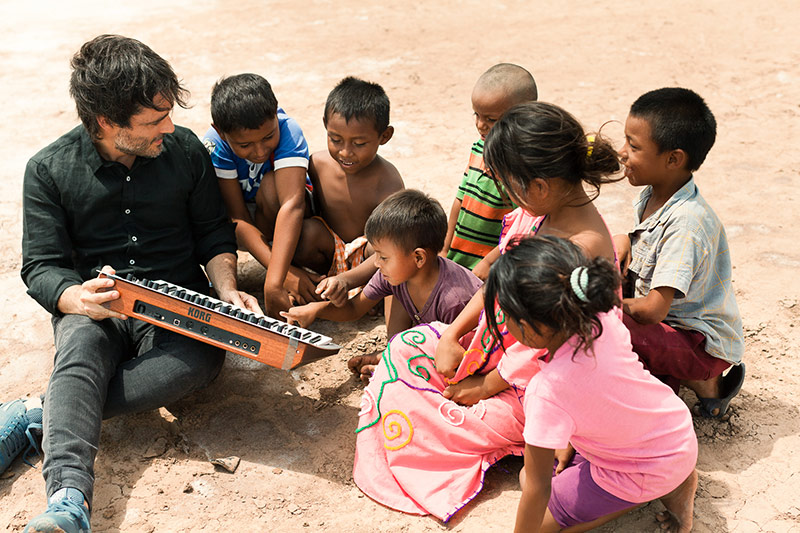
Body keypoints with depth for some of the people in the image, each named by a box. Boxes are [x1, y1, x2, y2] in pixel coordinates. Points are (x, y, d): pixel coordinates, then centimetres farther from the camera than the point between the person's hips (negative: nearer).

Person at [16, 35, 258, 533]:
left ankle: (40, 416, -28)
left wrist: (227, 290, -7)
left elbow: (214, 233, 12)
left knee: (202, 358, -33)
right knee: (79, 350, -36)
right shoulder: (49, 169, -1)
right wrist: (76, 298, -27)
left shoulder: (185, 149, 5)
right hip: (95, 309, -1)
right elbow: (42, 265, -3)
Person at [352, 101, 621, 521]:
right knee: (403, 348, 6)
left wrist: (486, 387, -13)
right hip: (500, 345, 9)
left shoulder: (583, 248, -34)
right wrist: (451, 335, -1)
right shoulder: (541, 212, -7)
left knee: (409, 415, -7)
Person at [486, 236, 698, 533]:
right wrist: (569, 443, 14)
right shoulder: (602, 320, -19)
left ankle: (660, 493, 5)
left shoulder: (548, 392, -37)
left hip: (649, 474, -7)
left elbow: (537, 488, -25)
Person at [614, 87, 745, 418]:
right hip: (671, 323, 9)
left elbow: (653, 310, -33)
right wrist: (624, 242, -6)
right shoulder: (652, 196, -1)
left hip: (703, 343, -9)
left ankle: (702, 382, -6)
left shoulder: (686, 223, -29)